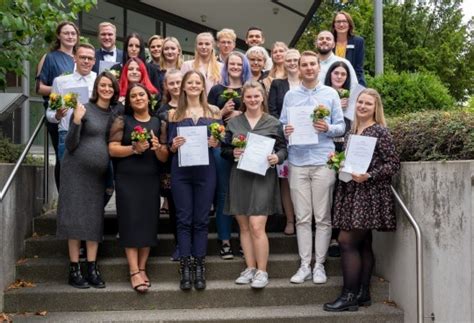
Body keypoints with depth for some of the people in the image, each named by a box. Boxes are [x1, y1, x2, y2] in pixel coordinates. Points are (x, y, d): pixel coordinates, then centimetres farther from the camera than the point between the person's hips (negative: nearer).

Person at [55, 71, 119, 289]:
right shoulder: (84, 110, -7)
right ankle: (74, 270, 3)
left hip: (99, 172, 5)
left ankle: (92, 269, 10)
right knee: (76, 217, -2)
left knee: (95, 219, 5)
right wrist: (76, 121, -24)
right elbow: (70, 146, -11)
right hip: (77, 169, -5)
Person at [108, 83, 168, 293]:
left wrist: (158, 148, -13)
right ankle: (134, 272, -3)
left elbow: (165, 158, 8)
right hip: (127, 180, -3)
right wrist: (134, 149, -18)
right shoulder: (122, 121, 4)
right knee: (131, 222, -6)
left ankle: (142, 268, 14)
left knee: (149, 222, 3)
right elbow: (112, 149, -5)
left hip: (151, 180, 3)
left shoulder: (158, 123, 11)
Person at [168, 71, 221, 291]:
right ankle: (185, 267, 8)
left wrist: (216, 143, -11)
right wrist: (174, 145, -14)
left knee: (201, 220, 4)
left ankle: (199, 266, 12)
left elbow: (220, 141, 10)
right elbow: (170, 147, 7)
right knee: (184, 219, 2)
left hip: (205, 170, 0)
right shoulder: (175, 114, 7)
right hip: (181, 171, 0)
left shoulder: (213, 111, 9)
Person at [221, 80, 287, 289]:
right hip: (239, 178, 3)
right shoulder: (234, 122, 11)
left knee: (257, 226, -10)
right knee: (244, 226, 7)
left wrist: (277, 157, -14)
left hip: (262, 178, -3)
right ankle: (250, 268, 19)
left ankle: (262, 271, 3)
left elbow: (283, 148, 7)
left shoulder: (273, 123, 5)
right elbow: (224, 149, 12)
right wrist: (232, 153, -8)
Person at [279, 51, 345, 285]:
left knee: (322, 218, 2)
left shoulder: (331, 94, 8)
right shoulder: (290, 96, 12)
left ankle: (319, 265, 11)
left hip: (323, 162, -1)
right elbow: (281, 125, 10)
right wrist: (285, 131, -12)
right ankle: (304, 265, 11)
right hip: (297, 162, 1)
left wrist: (328, 128, -13)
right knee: (302, 217, 4)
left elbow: (341, 127, 7)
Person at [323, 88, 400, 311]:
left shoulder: (380, 132, -7)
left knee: (347, 241, -9)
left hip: (369, 194, -7)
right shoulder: (352, 131, 14)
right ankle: (362, 293, 18)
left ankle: (349, 296, -1)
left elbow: (393, 164, -11)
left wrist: (368, 176, -21)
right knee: (362, 243, 11)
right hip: (351, 193, 7)